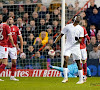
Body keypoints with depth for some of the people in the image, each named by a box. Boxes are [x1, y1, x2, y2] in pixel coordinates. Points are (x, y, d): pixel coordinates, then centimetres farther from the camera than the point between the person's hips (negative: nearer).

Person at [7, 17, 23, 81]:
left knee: (14, 62, 2)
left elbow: (20, 38, 5)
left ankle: (12, 77, 12)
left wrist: (21, 48, 1)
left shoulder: (16, 28, 2)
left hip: (13, 47, 1)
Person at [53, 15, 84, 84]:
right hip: (68, 46, 0)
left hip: (76, 47, 0)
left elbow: (81, 40, 4)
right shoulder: (68, 26, 6)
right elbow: (61, 35, 9)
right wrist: (55, 42, 0)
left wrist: (78, 40, -20)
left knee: (78, 63, 2)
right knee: (66, 59, -18)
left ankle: (81, 79, 9)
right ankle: (65, 78, -13)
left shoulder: (80, 29, 6)